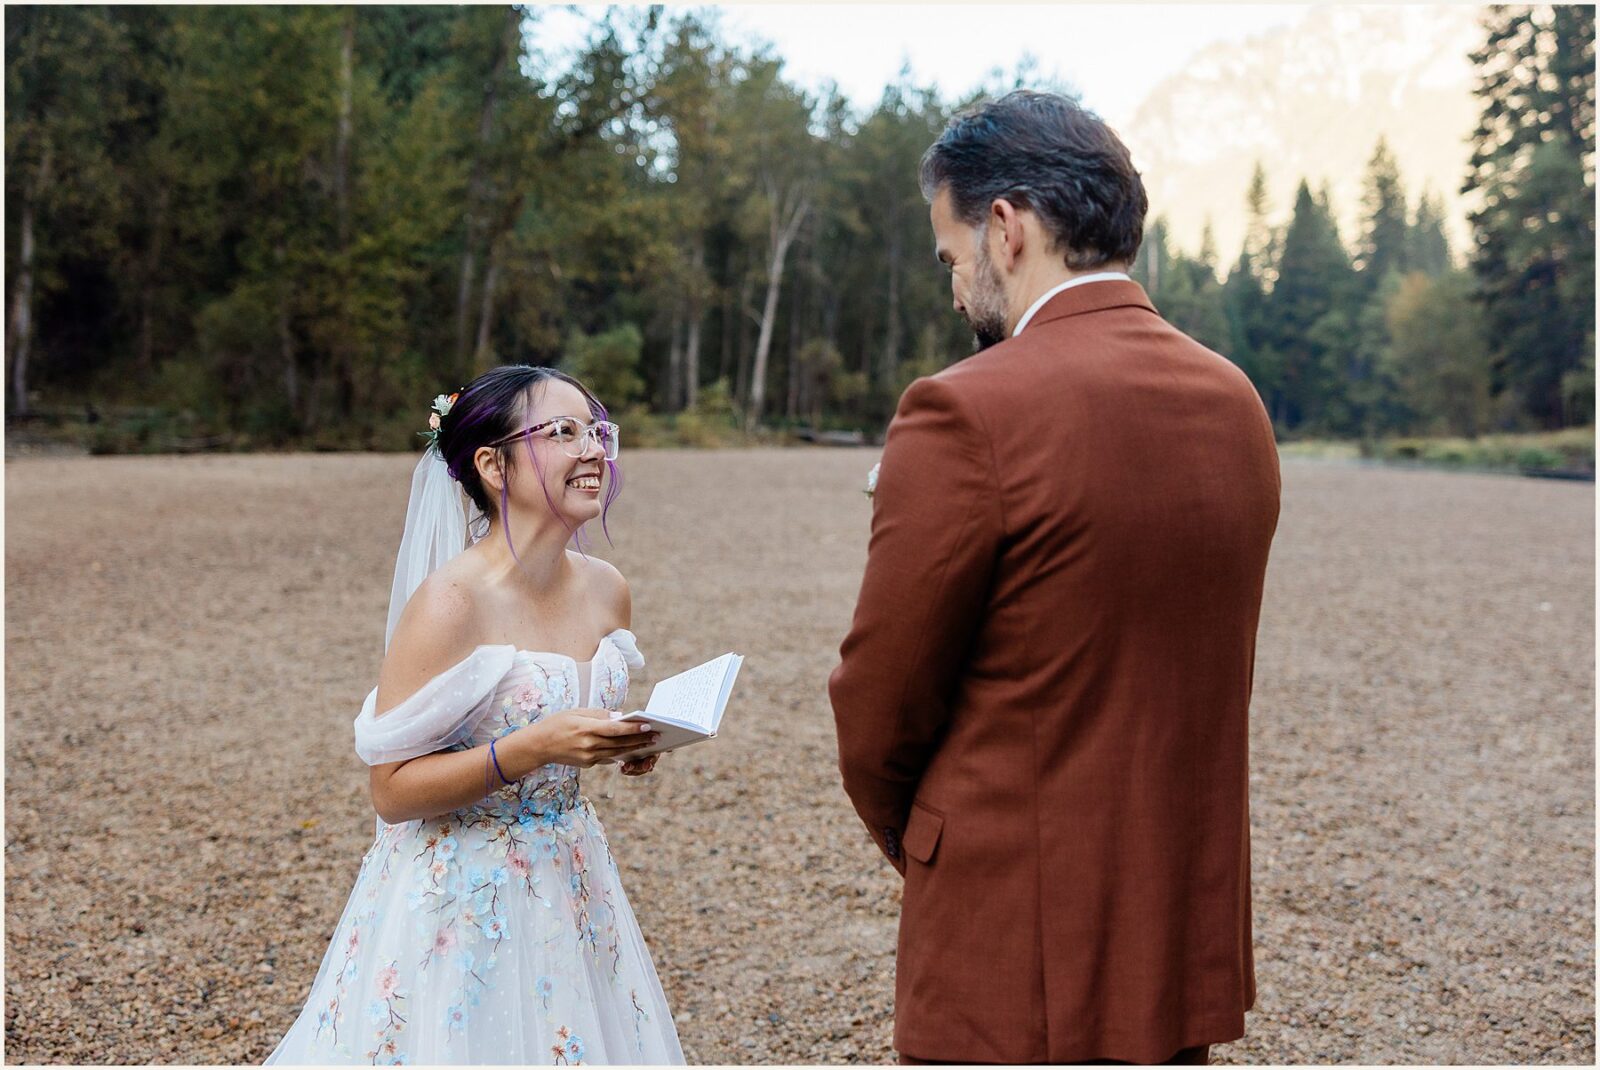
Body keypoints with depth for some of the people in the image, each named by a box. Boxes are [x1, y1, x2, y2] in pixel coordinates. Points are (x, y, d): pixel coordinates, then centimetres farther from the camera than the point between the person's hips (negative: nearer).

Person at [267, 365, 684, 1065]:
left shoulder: (606, 590, 0)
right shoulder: (449, 604, -21)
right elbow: (392, 790, -18)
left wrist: (625, 744, -4)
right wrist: (531, 749, -28)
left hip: (569, 883, 7)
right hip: (459, 902, -6)